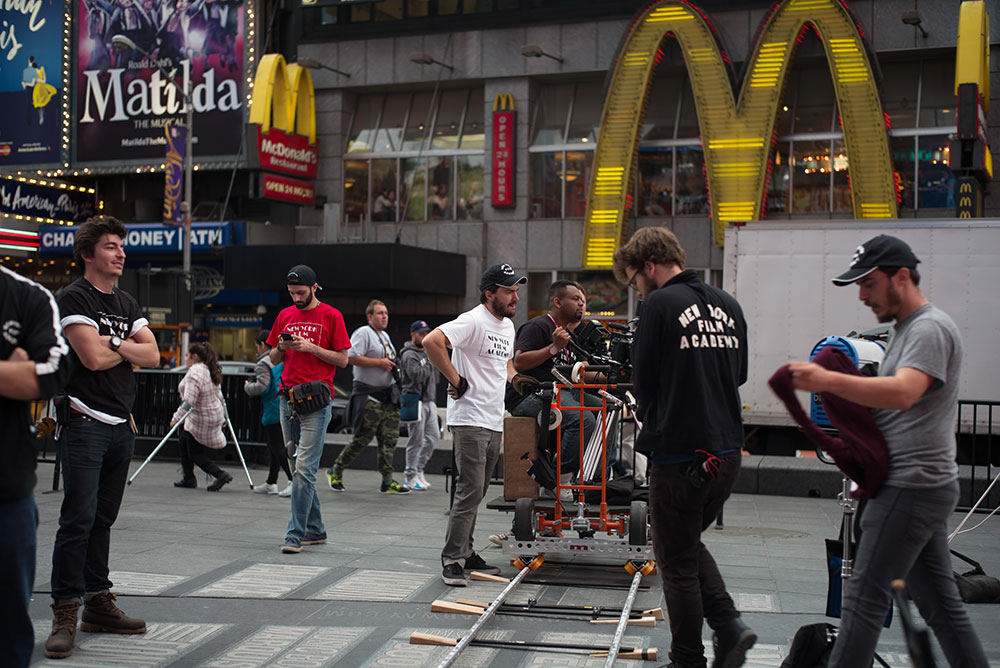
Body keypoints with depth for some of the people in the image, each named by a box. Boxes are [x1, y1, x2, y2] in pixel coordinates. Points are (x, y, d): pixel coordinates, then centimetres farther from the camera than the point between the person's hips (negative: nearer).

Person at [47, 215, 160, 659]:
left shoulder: (126, 304, 17)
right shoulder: (74, 298, -5)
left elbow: (152, 356, 7)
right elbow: (93, 357, -16)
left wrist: (112, 344, -8)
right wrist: (128, 349, 2)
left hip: (121, 425, 7)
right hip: (84, 422, -7)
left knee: (103, 519, 11)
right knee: (78, 518, -10)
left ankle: (98, 603, 17)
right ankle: (65, 613, -6)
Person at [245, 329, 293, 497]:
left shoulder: (263, 364, -11)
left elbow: (262, 387, -21)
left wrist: (248, 386, -2)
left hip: (273, 412, -8)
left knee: (277, 448, -7)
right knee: (275, 447, 16)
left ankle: (293, 481, -16)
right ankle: (271, 483, 23)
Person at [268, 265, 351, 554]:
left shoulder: (331, 316, 0)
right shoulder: (285, 315, 15)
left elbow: (343, 359, -2)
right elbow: (274, 359, 19)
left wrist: (310, 347, -13)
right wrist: (281, 347, -3)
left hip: (316, 401, -6)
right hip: (288, 398, 6)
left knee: (304, 468, -11)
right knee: (301, 468, 10)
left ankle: (295, 535, -10)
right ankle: (315, 530, 18)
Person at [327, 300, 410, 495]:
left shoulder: (385, 336, 20)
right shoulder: (363, 333, -8)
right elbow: (352, 358, -21)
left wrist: (394, 366, 12)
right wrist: (380, 363, -18)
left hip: (388, 395, 8)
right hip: (368, 395, -8)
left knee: (390, 439, 2)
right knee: (362, 439, -5)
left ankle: (387, 482, 4)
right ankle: (336, 471, 13)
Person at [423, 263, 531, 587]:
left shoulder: (507, 325, 16)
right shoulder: (473, 321, -13)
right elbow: (431, 341, -26)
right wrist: (456, 380, -20)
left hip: (494, 423, 9)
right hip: (469, 420, -9)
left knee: (476, 492, 14)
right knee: (470, 491, -11)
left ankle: (465, 552, 23)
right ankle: (452, 560, -5)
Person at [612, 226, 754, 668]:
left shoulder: (661, 305, -12)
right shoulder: (728, 305, 9)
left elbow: (643, 381, -6)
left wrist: (651, 419, 14)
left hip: (679, 455, -7)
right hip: (727, 452, 7)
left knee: (677, 564, 7)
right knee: (690, 546, 25)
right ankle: (728, 627, 11)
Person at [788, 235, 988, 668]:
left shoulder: (930, 328, -14)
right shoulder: (904, 329, 18)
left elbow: (903, 392, -31)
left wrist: (828, 380, -38)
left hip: (912, 486, -10)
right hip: (921, 486, 10)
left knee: (864, 597, -8)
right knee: (939, 602, 14)